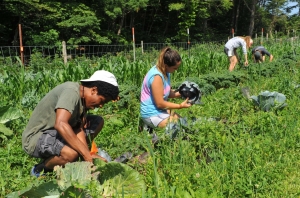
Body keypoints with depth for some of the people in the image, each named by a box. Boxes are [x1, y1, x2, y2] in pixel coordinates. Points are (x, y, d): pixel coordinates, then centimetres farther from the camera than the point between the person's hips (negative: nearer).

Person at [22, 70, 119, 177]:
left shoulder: (82, 97, 2)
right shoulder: (71, 92, -25)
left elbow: (79, 129, -5)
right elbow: (60, 124, -39)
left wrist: (88, 157, -19)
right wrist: (87, 155, -38)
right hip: (35, 138, -9)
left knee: (98, 122, 4)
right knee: (71, 154, -37)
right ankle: (39, 169, -4)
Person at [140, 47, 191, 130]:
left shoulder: (165, 71, 2)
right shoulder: (157, 76, -26)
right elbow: (160, 104, -22)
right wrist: (180, 106, -16)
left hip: (161, 110, 9)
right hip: (153, 115, -9)